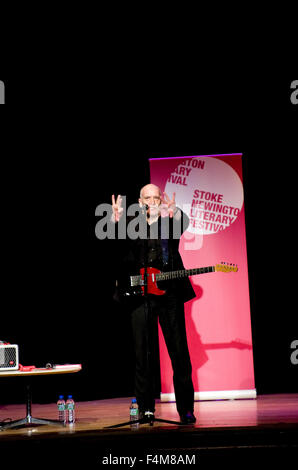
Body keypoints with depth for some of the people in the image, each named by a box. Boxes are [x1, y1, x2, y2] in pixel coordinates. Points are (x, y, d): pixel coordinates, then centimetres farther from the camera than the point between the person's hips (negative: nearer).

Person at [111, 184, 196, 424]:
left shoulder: (171, 221, 9)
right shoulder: (131, 223, 10)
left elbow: (184, 224, -14)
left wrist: (173, 212, -37)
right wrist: (116, 218, -33)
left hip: (170, 293, 0)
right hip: (141, 295, 1)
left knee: (179, 352, 0)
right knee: (143, 353, 4)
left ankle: (186, 408, 8)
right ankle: (146, 408, 13)